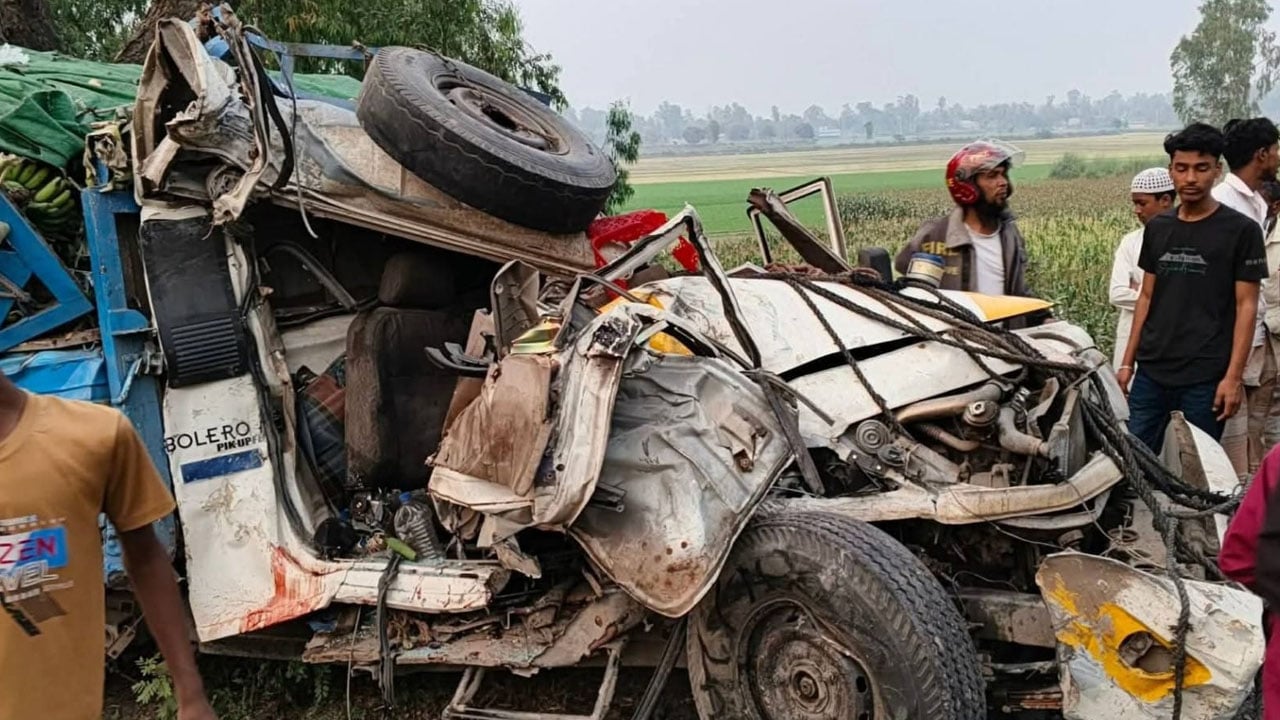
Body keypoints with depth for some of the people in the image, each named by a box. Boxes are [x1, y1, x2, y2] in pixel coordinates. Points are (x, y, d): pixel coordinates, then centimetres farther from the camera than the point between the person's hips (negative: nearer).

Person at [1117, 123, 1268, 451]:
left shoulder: (1241, 230, -3)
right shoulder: (1157, 228, 10)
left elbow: (1246, 307, -5)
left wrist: (1234, 377, -11)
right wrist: (1127, 362, 11)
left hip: (1205, 377, -4)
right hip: (1151, 372, 4)